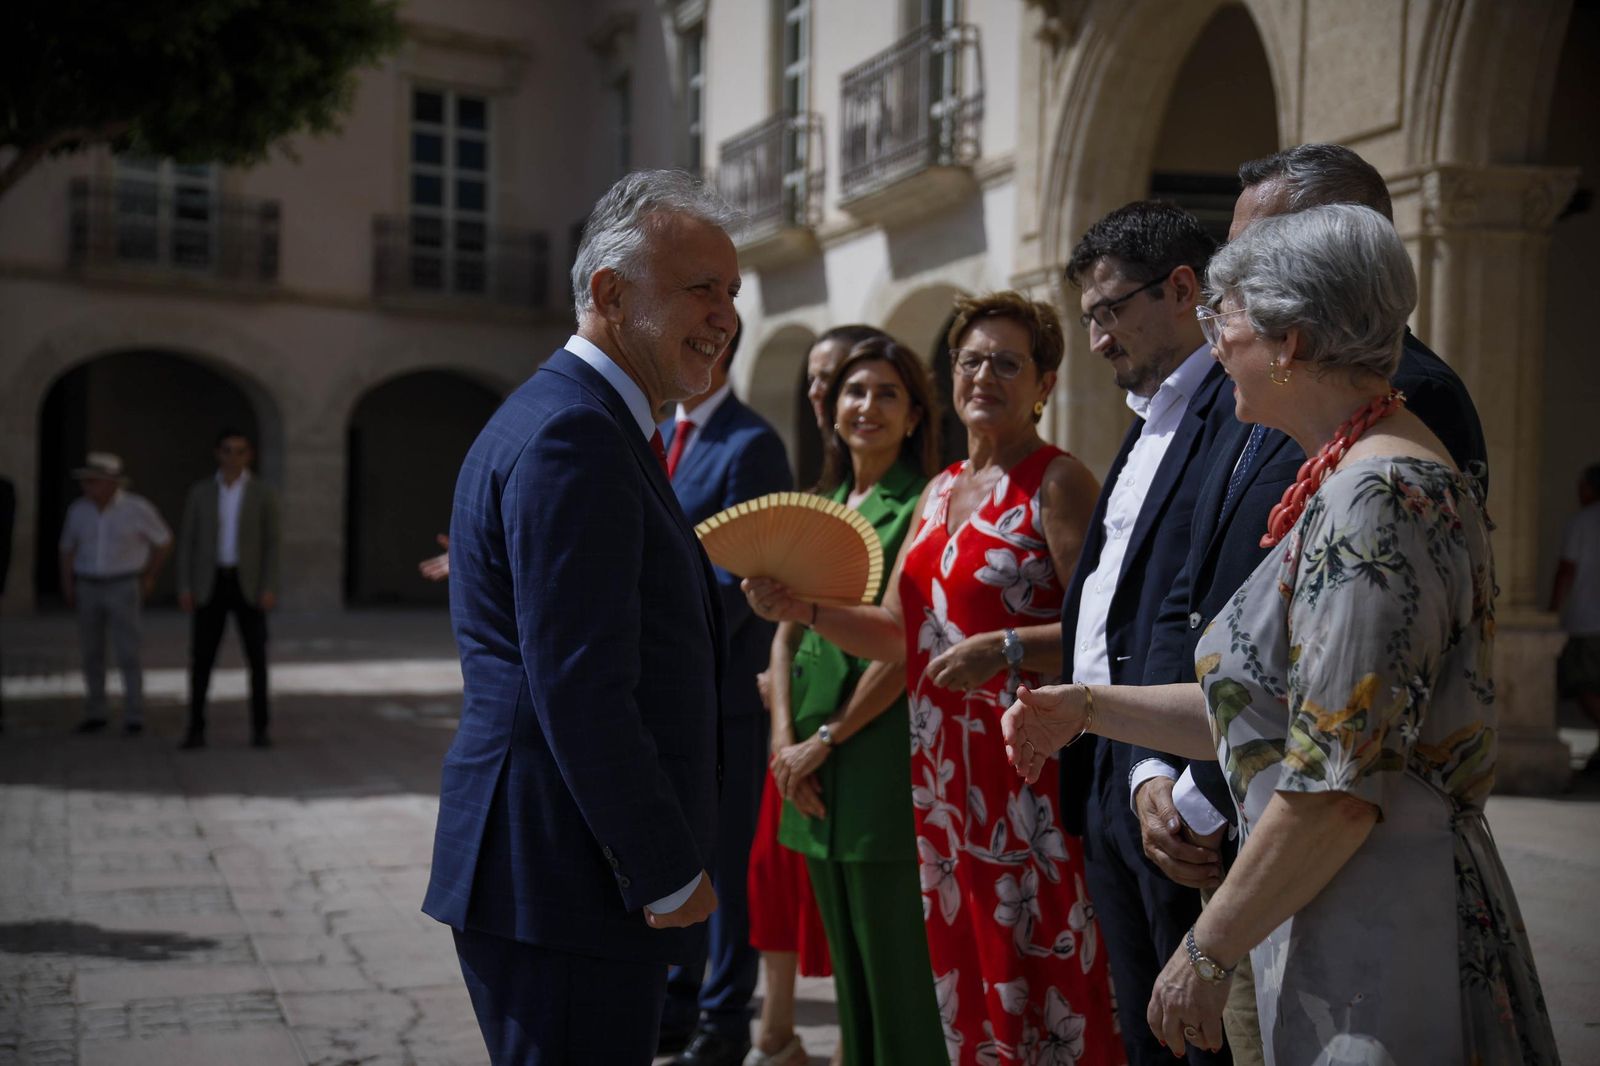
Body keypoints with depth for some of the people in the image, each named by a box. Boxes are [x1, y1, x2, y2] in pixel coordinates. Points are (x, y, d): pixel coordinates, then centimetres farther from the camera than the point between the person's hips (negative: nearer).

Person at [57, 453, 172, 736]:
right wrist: (67, 586, 0)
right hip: (88, 589, 4)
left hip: (123, 589, -4)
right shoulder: (78, 510, -1)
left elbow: (164, 542, 2)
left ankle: (134, 718, -2)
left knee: (127, 655, -8)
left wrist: (149, 578, 4)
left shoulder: (137, 508, -11)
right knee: (92, 654, 7)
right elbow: (67, 550, 10)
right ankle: (95, 715, 18)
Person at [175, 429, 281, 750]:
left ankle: (260, 729, 6)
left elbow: (272, 543, -1)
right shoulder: (200, 491, 4)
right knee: (201, 659, -2)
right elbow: (187, 540, 5)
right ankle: (196, 731, 5)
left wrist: (269, 588, -10)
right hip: (210, 582, 1)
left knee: (257, 658, -4)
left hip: (247, 583, -1)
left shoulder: (263, 493, 1)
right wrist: (184, 587, -4)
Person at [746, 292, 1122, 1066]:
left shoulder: (1057, 483, -7)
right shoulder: (939, 493, 16)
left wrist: (1006, 648, -27)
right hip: (944, 768, 7)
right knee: (963, 971, 12)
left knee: (1043, 971, -5)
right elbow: (896, 634, 16)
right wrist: (804, 609, 2)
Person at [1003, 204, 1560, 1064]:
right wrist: (1088, 708, 17)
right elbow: (1270, 711, 17)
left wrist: (1207, 954, -16)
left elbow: (1337, 791, -24)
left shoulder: (1374, 501, -21)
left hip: (1381, 952, -9)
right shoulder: (1347, 479, 11)